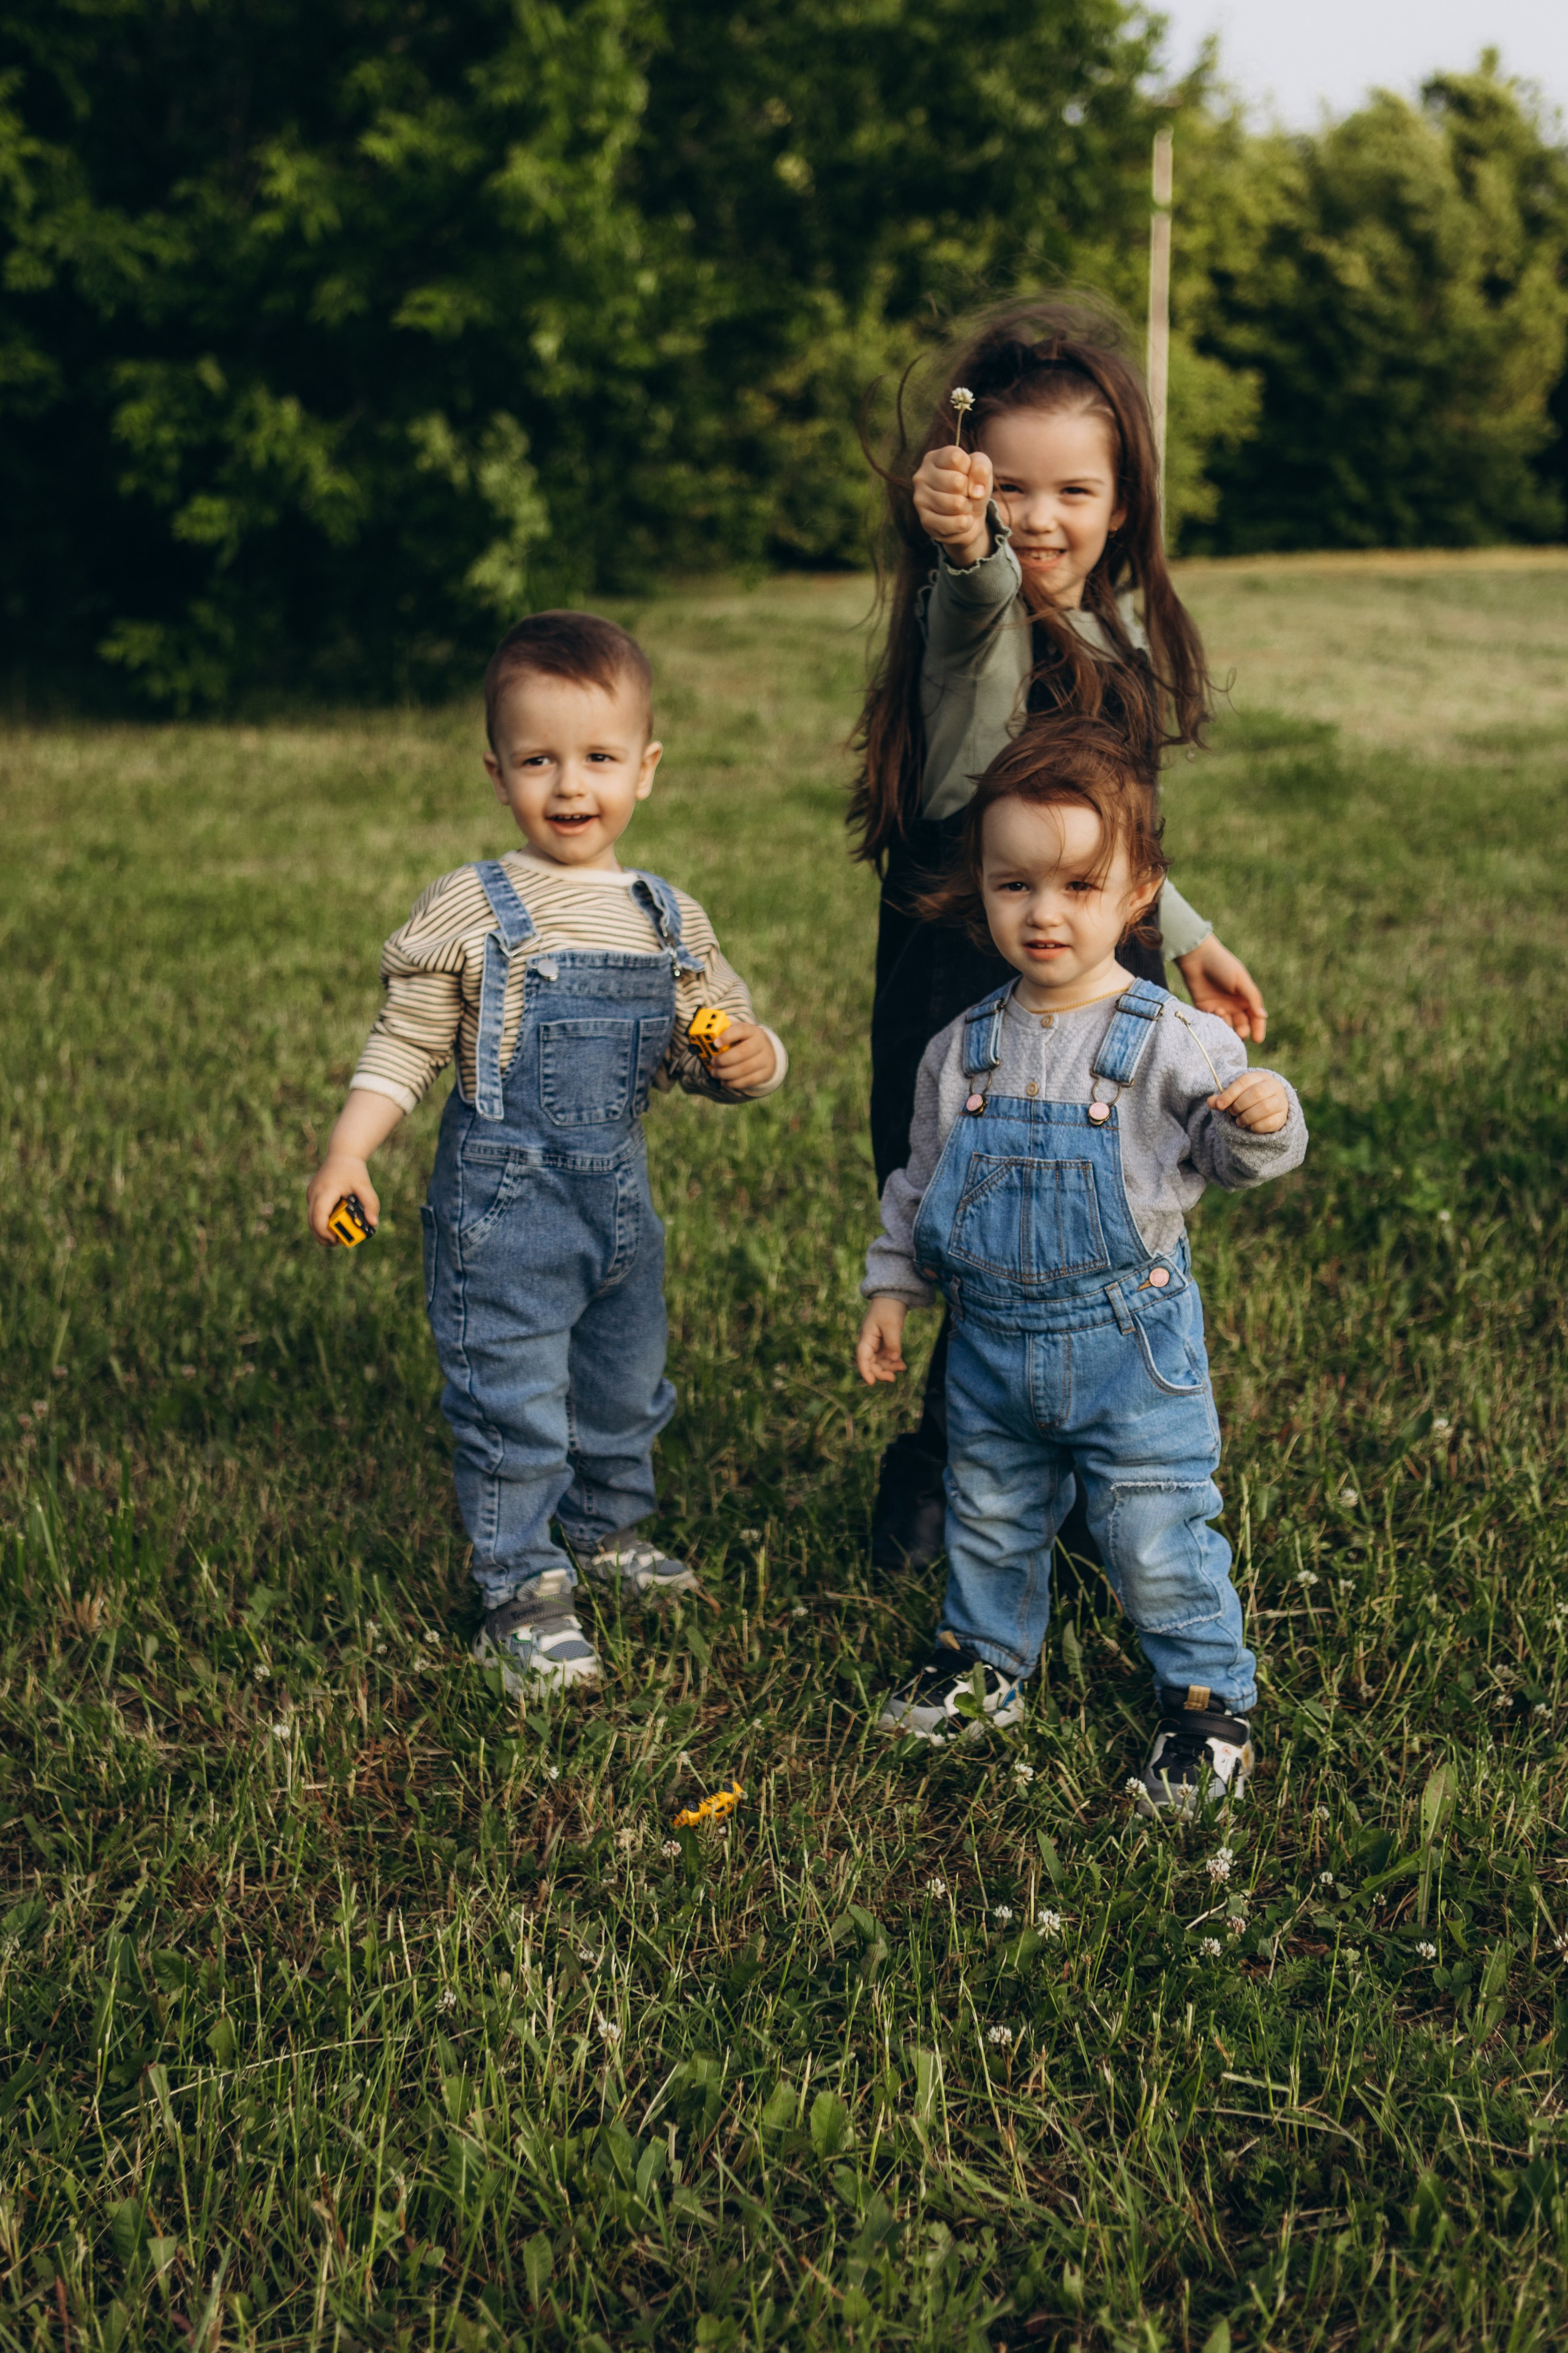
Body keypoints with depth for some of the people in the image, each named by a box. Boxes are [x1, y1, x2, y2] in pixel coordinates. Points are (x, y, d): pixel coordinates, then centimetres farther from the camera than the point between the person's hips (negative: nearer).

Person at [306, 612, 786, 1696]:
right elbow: (407, 1043, -4)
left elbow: (711, 1048, 12)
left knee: (627, 1387, 20)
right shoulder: (472, 909, -10)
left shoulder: (671, 922, 3)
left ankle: (609, 1526, 44)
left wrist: (752, 1060, -10)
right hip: (504, 1201, -5)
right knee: (513, 1404, -2)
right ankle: (523, 1590, 14)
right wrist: (348, 1152, -14)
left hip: (621, 1197, 5)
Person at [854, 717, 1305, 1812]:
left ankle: (1209, 1701, 22)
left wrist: (1263, 1120, -33)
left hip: (1129, 1343, -4)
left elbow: (1236, 1153, -11)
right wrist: (895, 1287, 10)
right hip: (993, 1343, 4)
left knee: (1159, 1542, 3)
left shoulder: (1171, 1041, -13)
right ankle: (984, 1662, 42)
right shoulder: (963, 1049, 0)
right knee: (990, 1524, 21)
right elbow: (919, 1180, 11)